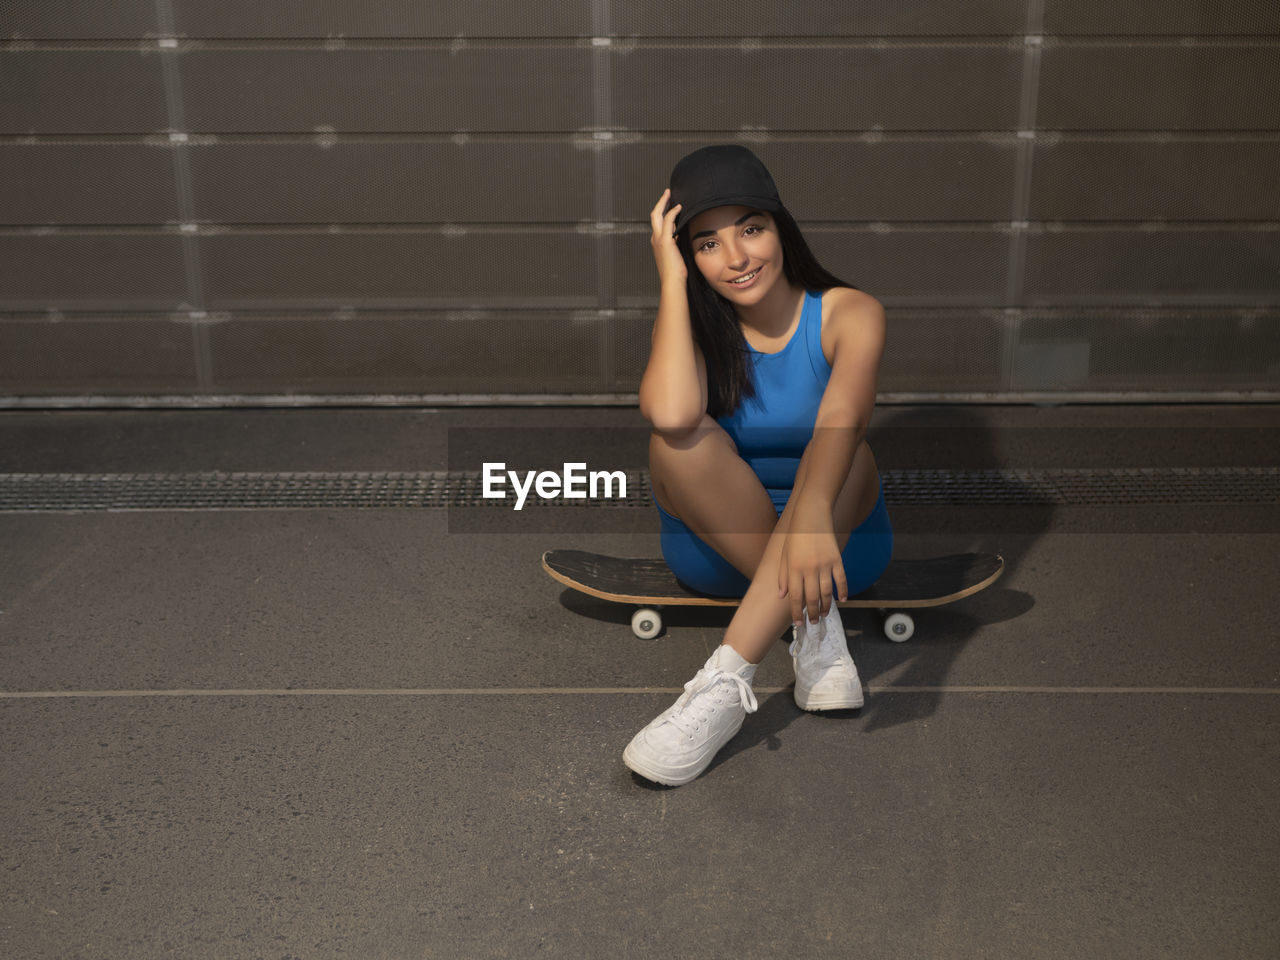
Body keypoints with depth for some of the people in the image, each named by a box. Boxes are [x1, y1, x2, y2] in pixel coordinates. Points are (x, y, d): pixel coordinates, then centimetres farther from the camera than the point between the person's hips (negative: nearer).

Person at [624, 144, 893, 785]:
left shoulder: (848, 314, -7)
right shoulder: (693, 325, -3)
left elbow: (842, 414, -31)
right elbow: (670, 415, -28)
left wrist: (811, 516, -50)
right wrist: (672, 279, -19)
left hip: (839, 535, -1)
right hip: (720, 543, 1)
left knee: (846, 449, -34)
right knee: (678, 441, -28)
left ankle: (726, 679, -39)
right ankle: (815, 622, -26)